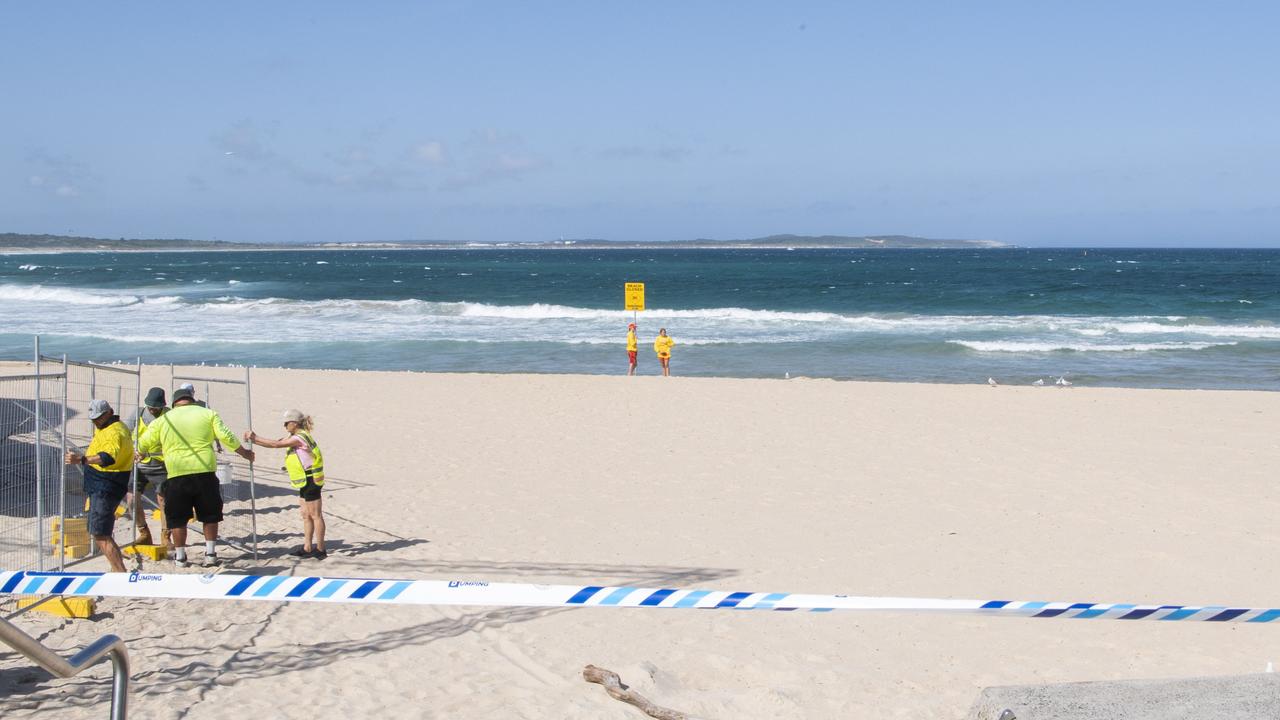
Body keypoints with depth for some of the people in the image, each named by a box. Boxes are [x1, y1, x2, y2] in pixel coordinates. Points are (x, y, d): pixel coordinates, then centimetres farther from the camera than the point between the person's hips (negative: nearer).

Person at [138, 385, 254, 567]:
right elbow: (226, 436, 1)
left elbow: (143, 444, 11)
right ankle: (210, 554, 12)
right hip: (205, 471, 0)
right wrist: (244, 452, 13)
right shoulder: (207, 414, 8)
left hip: (177, 475, 0)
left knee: (177, 518, 11)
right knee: (210, 515, 14)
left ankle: (180, 556, 13)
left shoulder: (163, 419, 9)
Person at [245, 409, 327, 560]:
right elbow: (276, 442, 8)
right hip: (305, 482, 10)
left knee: (315, 515, -4)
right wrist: (254, 440, -1)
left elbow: (275, 444, -19)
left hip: (310, 480, -10)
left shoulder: (299, 438, -18)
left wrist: (255, 439, -12)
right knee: (306, 516, 13)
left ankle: (320, 549, 0)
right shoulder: (294, 437, 13)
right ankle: (307, 548, 18)